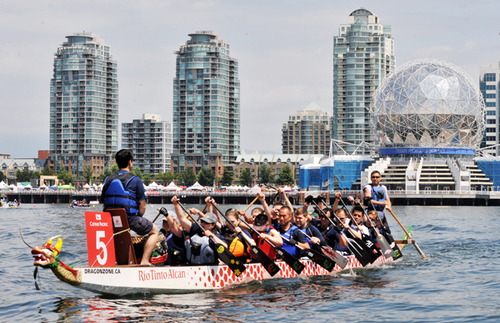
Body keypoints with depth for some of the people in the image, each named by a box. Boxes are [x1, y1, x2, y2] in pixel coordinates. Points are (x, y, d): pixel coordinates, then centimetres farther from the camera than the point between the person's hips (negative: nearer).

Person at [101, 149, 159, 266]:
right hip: (130, 219, -5)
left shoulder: (108, 180, 7)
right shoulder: (135, 180, -6)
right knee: (154, 230, 18)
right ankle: (144, 261, 2)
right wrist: (138, 218, 12)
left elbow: (103, 202, 10)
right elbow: (142, 207, -6)